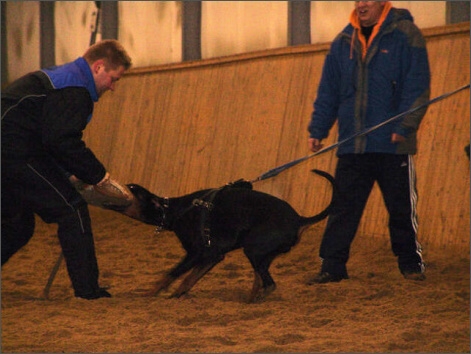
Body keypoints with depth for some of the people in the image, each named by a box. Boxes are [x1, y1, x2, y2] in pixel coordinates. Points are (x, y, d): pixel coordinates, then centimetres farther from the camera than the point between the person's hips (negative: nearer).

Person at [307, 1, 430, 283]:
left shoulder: (406, 35, -3)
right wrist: (318, 129, 8)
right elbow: (328, 91, 16)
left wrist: (405, 127, -16)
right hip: (352, 145, 4)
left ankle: (411, 264, 16)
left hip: (393, 145, -4)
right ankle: (333, 266, 5)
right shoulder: (344, 42, 12)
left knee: (402, 208, 4)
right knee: (343, 209, 2)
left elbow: (418, 87, -7)